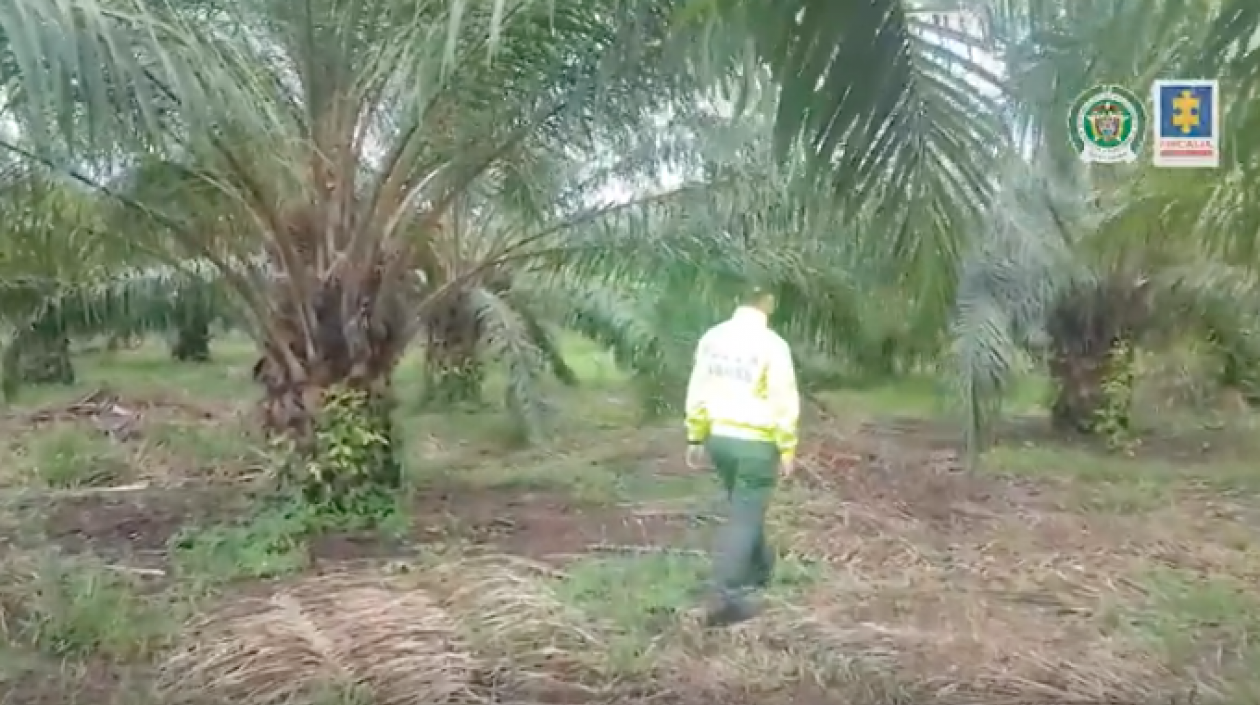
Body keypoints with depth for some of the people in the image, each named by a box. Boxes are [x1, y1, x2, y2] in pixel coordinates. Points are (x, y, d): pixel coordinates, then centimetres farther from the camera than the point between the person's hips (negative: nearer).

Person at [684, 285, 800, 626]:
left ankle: (759, 569, 43)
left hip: (719, 438, 6)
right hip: (756, 443, -6)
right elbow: (784, 402, -14)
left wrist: (695, 438, 13)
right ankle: (727, 599, 0)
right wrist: (787, 449, -5)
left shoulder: (711, 338, 2)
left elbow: (697, 392, 6)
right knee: (743, 518, 0)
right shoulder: (772, 344, -15)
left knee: (745, 508, 25)